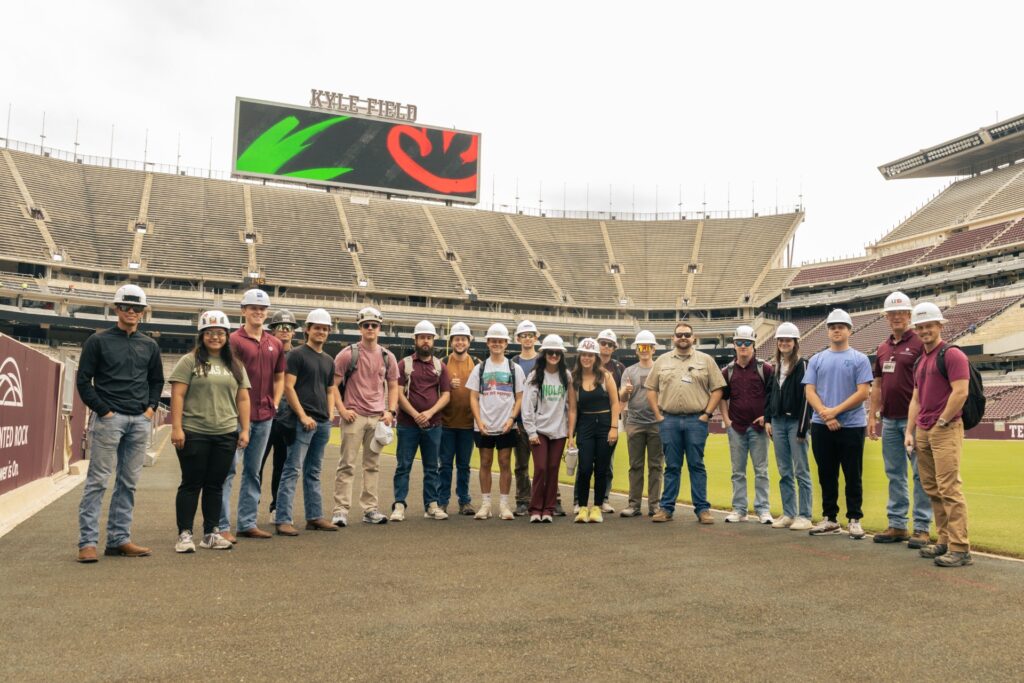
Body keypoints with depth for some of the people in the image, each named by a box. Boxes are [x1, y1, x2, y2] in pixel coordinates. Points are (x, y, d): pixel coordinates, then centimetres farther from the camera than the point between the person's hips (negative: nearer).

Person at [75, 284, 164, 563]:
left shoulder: (150, 346, 14)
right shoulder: (98, 341, 2)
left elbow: (157, 380, 22)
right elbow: (83, 381, -1)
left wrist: (151, 407, 7)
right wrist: (103, 410, -8)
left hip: (140, 422, 4)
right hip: (108, 419, -4)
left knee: (128, 483, 8)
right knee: (97, 481, -4)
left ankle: (119, 539, 15)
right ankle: (88, 541, 0)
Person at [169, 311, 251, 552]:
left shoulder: (236, 365, 13)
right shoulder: (189, 361, 0)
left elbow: (243, 399, 13)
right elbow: (177, 395, -5)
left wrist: (245, 430, 6)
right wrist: (176, 427, -12)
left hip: (226, 435, 4)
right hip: (194, 434, -4)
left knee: (216, 485, 10)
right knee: (191, 484, 3)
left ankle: (211, 533, 18)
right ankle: (184, 534, 10)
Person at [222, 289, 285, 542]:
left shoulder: (275, 344, 12)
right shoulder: (234, 340, -6)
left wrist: (274, 404, 9)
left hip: (265, 416, 6)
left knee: (253, 471, 13)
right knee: (228, 469, -3)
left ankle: (248, 523, 21)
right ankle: (222, 526, 3)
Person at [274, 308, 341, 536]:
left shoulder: (328, 360, 17)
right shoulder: (297, 354, -4)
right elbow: (288, 387, -10)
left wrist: (330, 415, 8)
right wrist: (303, 416, -15)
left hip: (323, 423, 7)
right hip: (302, 421, -7)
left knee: (313, 472, 13)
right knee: (292, 470, -7)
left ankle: (315, 517, 18)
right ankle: (282, 519, -4)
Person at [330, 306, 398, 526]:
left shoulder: (387, 357, 9)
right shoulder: (347, 354, -3)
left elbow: (393, 386, 16)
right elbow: (333, 385, -3)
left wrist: (390, 411, 3)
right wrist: (342, 410, -10)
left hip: (378, 418, 4)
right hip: (354, 416, -4)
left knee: (373, 465, 10)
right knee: (347, 465, -3)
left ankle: (370, 509, 18)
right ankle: (341, 510, 2)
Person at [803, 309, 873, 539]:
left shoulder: (859, 359, 1)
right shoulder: (817, 360, 10)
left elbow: (863, 393, -7)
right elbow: (810, 391, 3)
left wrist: (835, 411, -14)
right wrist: (825, 414, -11)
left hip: (852, 426, -3)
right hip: (821, 426, 3)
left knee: (853, 476, 3)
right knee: (826, 475, 9)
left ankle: (855, 520, 12)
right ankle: (830, 519, 19)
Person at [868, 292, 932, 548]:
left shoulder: (919, 344, -6)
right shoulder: (882, 348, 14)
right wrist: (872, 416, 12)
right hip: (889, 420, 7)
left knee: (920, 474, -1)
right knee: (894, 474, 11)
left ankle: (922, 527, 6)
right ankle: (897, 525, 19)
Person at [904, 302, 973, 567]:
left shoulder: (951, 354, -7)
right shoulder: (920, 361, 19)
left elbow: (961, 392, -17)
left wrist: (941, 422, -12)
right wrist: (910, 431, 13)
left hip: (945, 430, -9)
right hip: (923, 432, 9)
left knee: (949, 488, -11)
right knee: (932, 489, 11)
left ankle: (960, 549, -8)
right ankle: (945, 541, 19)